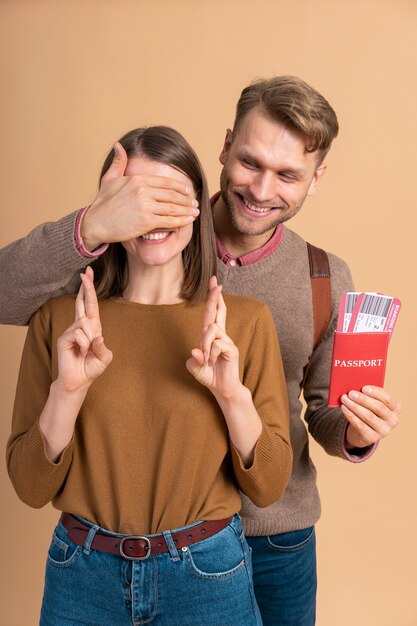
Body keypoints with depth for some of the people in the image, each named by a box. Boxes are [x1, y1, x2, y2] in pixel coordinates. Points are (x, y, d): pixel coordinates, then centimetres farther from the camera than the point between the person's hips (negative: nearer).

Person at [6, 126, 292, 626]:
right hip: (82, 574, 1)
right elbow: (30, 486, -6)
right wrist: (67, 388, -22)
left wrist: (234, 394, -22)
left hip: (207, 573, 0)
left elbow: (268, 487, -6)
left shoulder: (245, 320, -8)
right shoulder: (59, 317, -6)